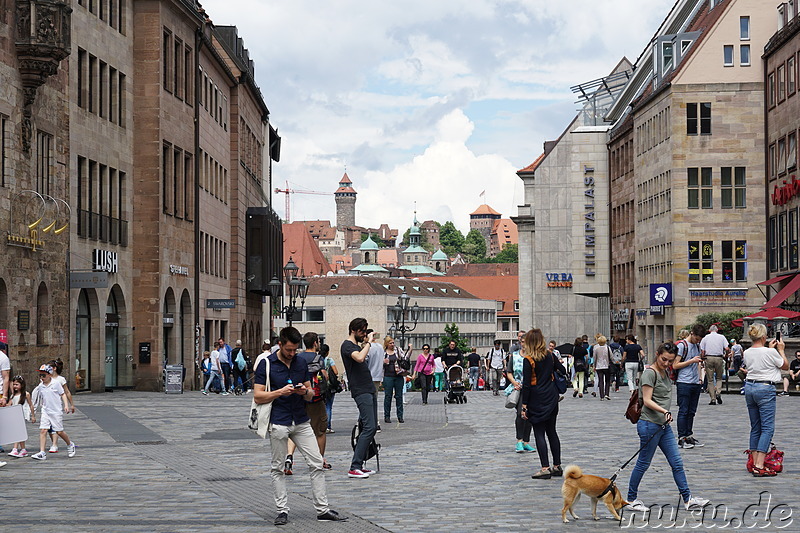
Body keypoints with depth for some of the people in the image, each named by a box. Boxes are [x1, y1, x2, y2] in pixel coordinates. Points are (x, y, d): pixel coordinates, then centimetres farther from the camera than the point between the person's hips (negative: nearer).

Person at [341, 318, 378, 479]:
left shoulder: (357, 345, 20)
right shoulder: (347, 345, -10)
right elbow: (359, 357, -29)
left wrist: (366, 343, 20)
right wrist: (369, 342, -18)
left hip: (369, 390, 10)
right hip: (361, 391, -10)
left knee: (372, 427, 8)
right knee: (369, 427, -17)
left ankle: (360, 464, 10)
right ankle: (354, 468, -19)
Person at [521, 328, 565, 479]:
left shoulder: (528, 360, -12)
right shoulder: (550, 356, 4)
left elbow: (526, 384, -13)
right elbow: (562, 371, 10)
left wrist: (524, 405, -10)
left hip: (537, 400, -6)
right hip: (552, 397, 6)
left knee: (539, 434, -2)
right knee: (552, 432, 14)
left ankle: (545, 468, -6)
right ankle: (557, 466, 17)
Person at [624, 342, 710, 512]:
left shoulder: (666, 373, 14)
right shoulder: (650, 373, -12)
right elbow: (647, 400, -19)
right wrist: (664, 411, -31)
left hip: (664, 425, 9)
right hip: (649, 424, -9)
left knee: (677, 463, 6)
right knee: (643, 464, 0)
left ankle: (688, 499, 9)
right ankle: (631, 500, 11)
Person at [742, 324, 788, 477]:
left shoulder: (747, 353, 5)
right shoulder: (770, 352, -13)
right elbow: (785, 366, 3)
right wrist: (780, 349, 14)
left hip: (749, 388, 7)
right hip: (765, 389, -7)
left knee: (755, 428, 13)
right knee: (768, 428, -6)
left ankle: (755, 464, 13)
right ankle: (760, 467, -14)